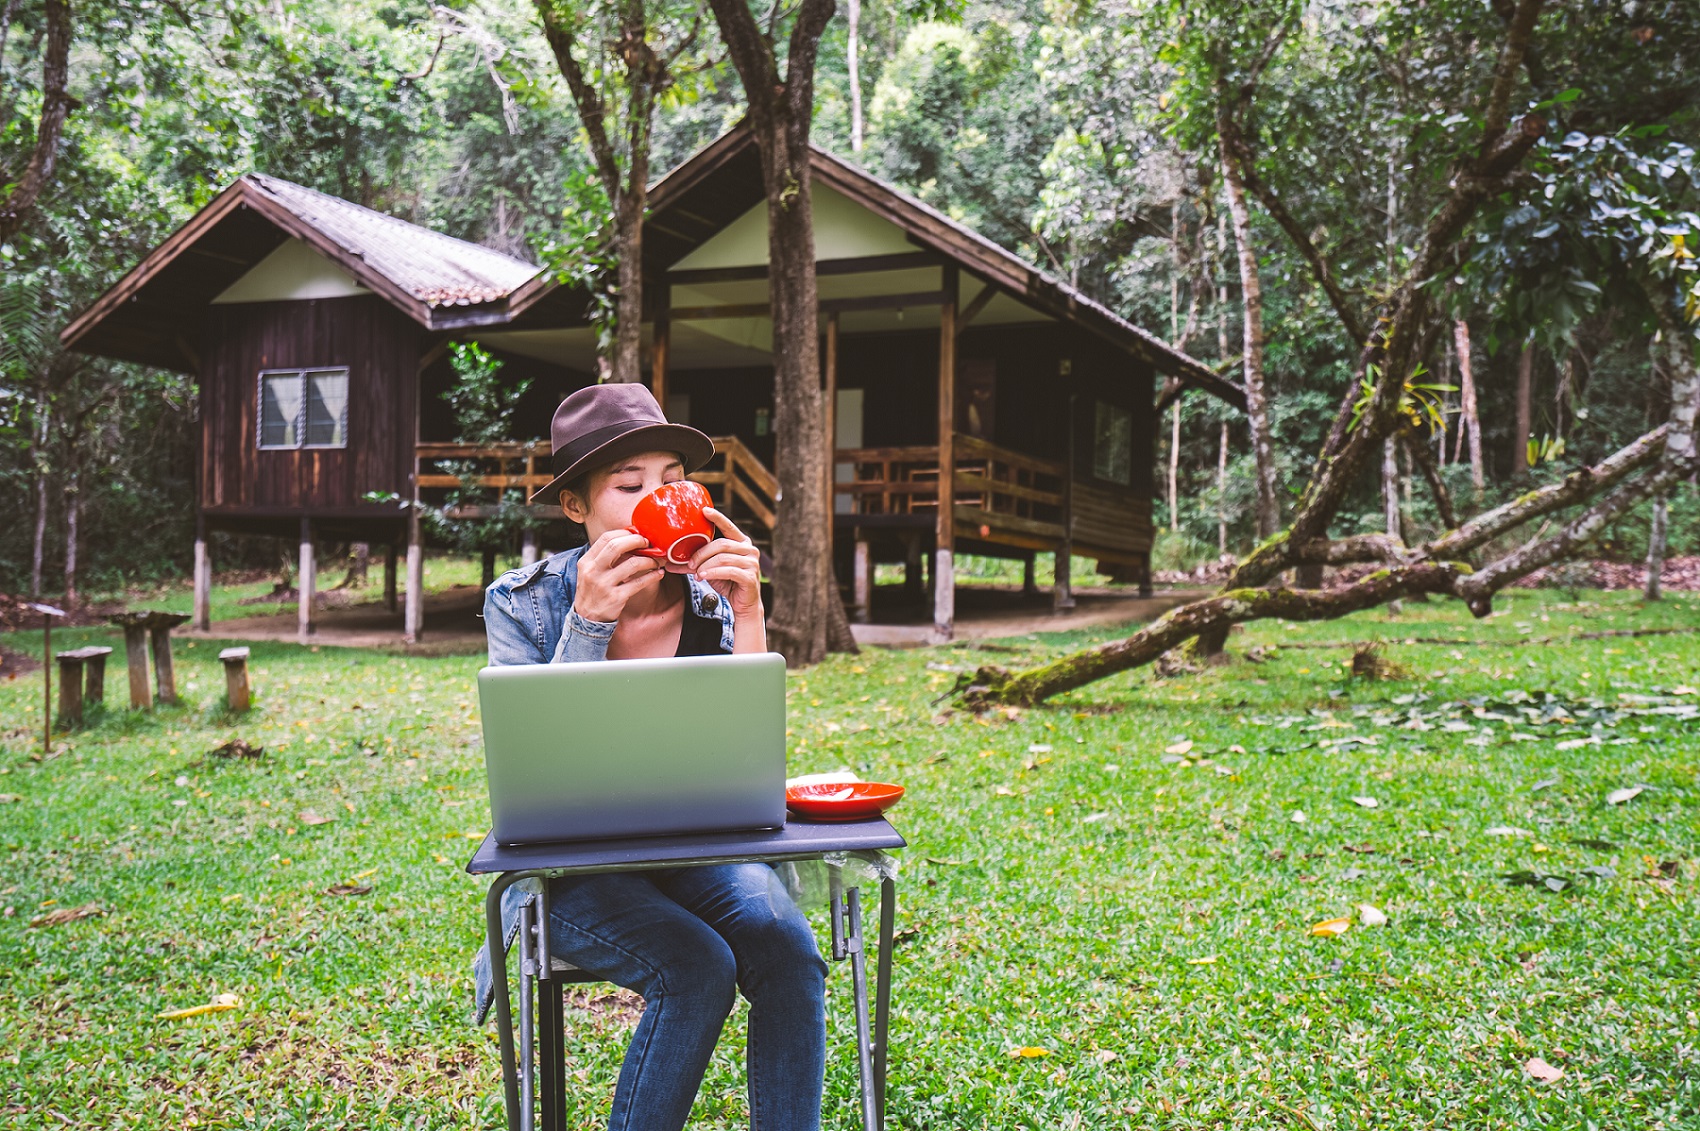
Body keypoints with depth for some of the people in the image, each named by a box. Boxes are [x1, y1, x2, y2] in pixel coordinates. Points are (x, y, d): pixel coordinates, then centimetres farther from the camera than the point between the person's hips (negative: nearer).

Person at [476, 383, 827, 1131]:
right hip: (575, 865, -2)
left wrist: (747, 615, -22)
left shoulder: (710, 596, -5)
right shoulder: (523, 605, -10)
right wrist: (588, 624, -29)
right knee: (698, 968, -28)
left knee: (787, 950, -27)